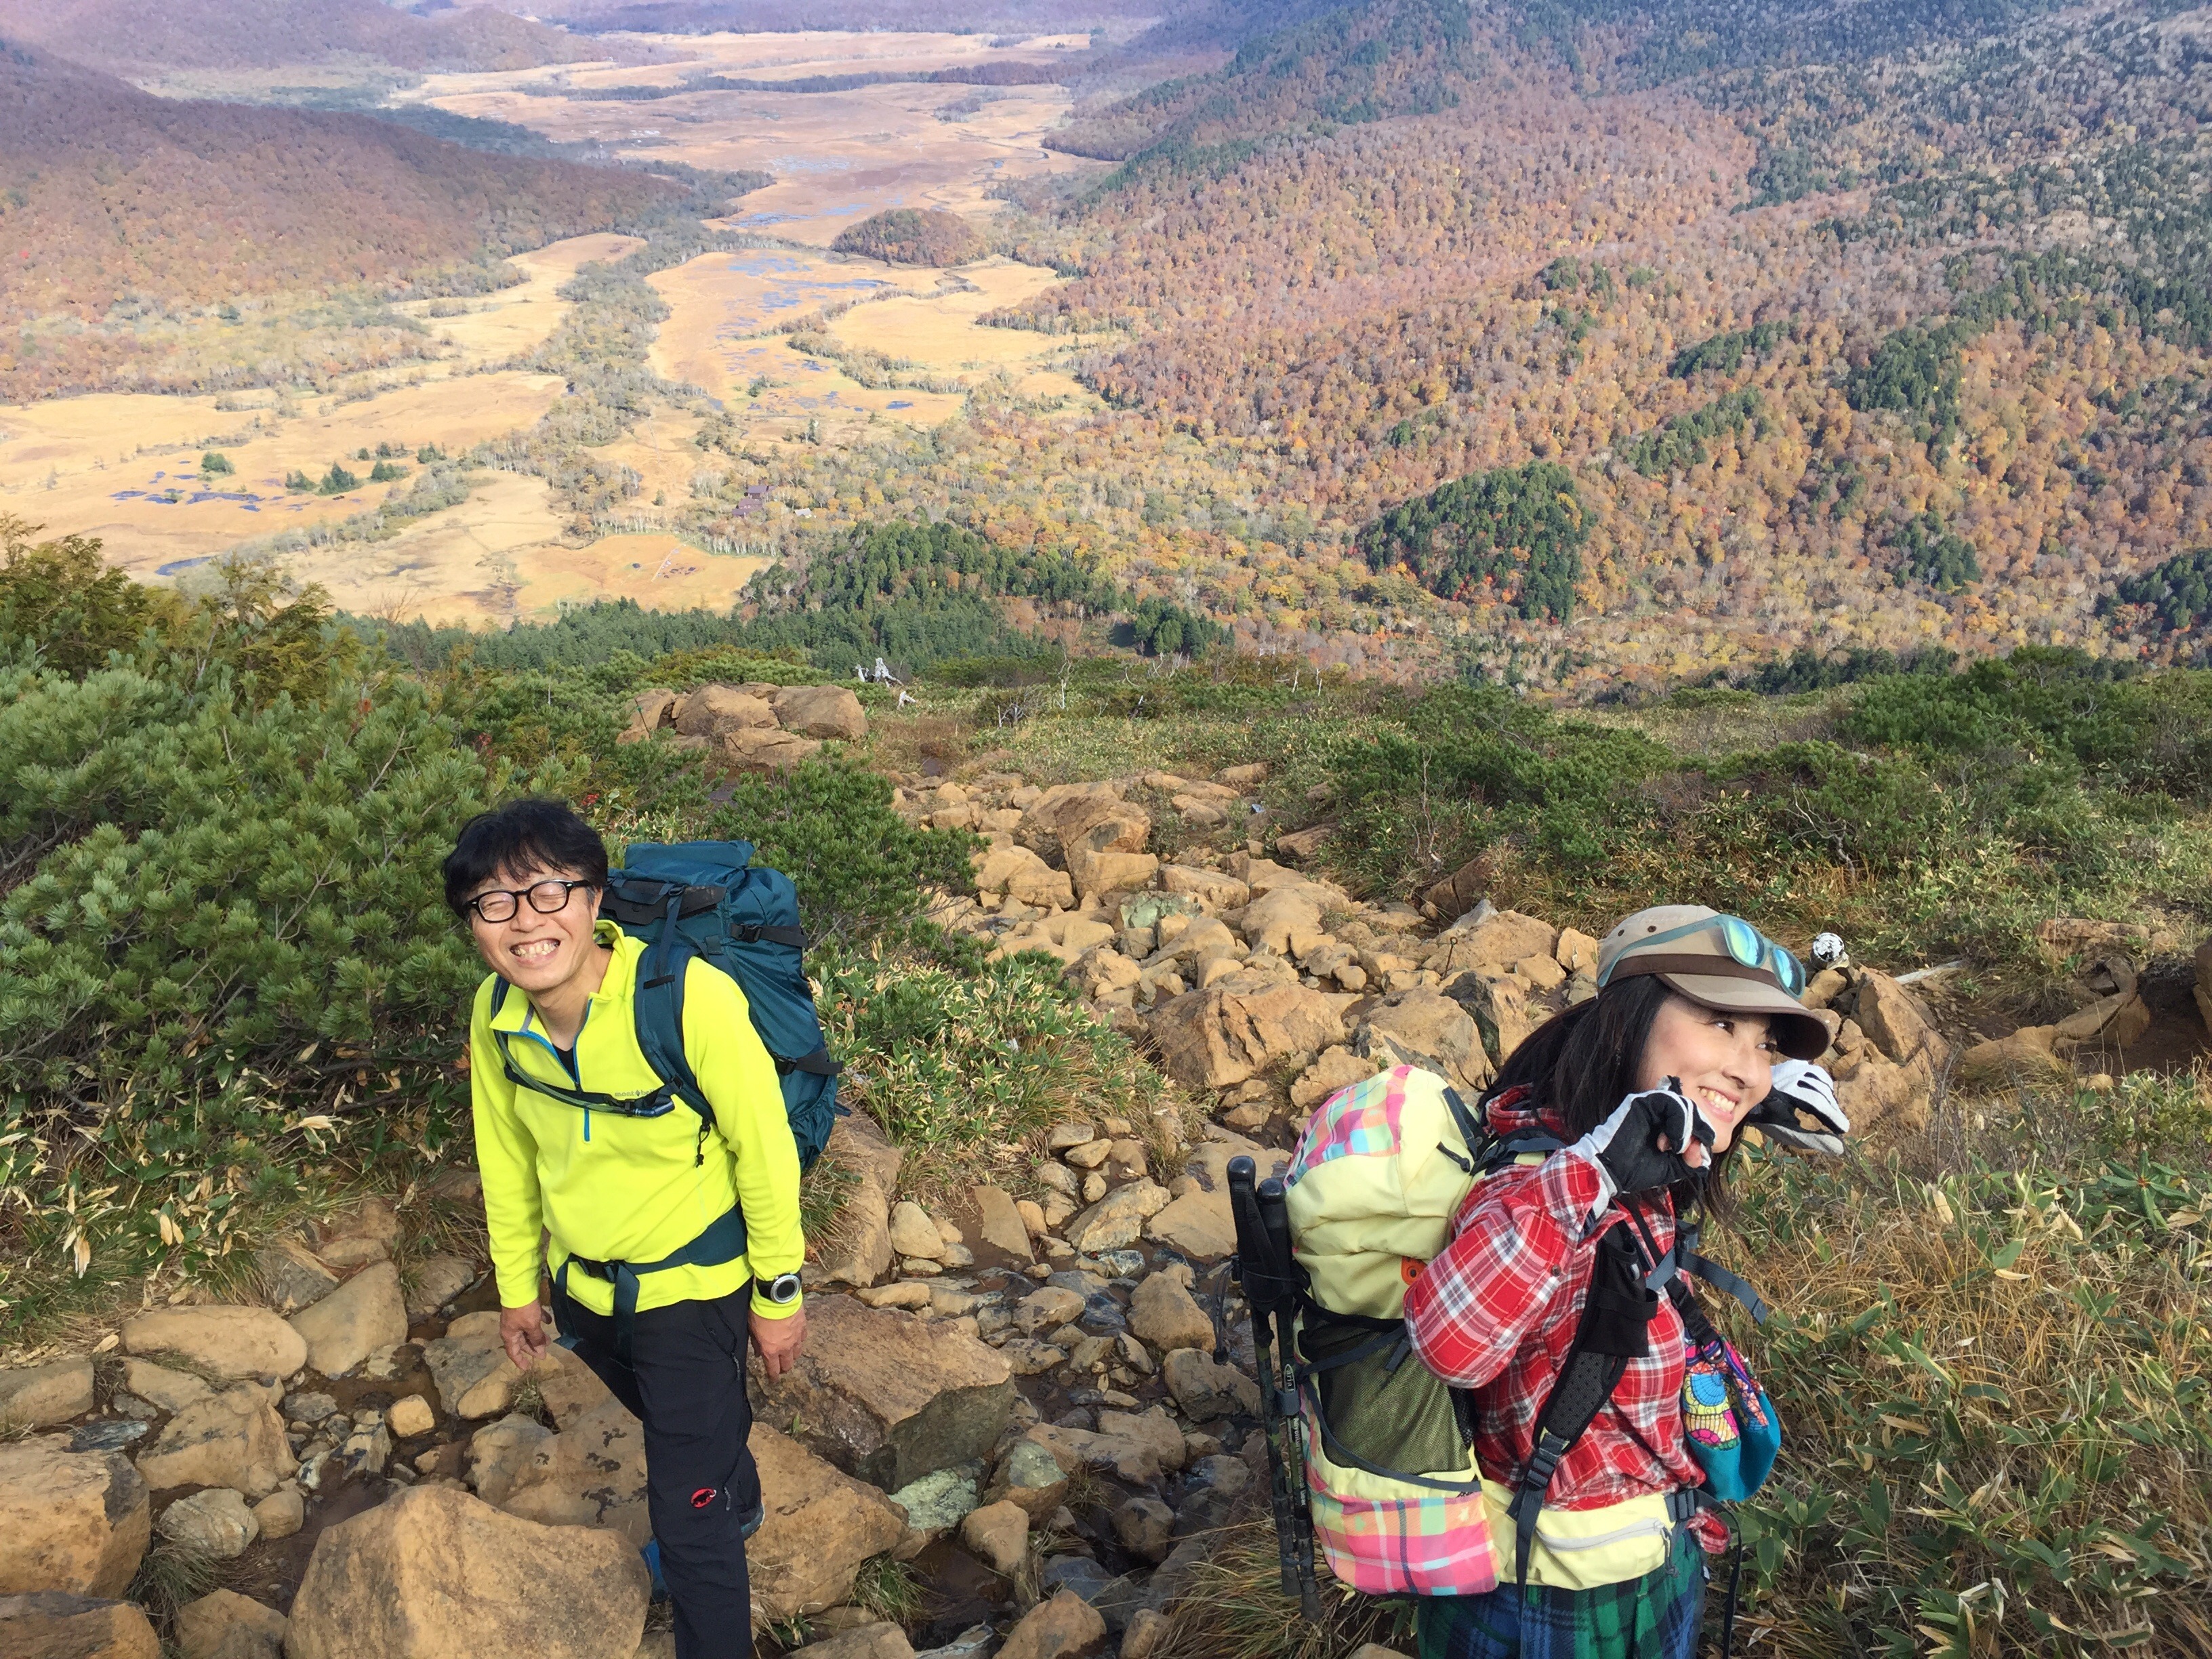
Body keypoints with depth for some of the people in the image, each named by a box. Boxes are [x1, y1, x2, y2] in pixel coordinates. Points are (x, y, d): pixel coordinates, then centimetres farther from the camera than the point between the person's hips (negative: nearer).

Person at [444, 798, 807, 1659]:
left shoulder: (691, 1000, -34)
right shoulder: (495, 1014, -17)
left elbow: (764, 1148, -21)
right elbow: (507, 1157, 0)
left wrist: (779, 1295, -12)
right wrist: (517, 1285, 11)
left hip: (692, 1287, -6)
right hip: (582, 1285, 6)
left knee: (687, 1515, -2)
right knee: (678, 1426, 33)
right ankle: (737, 1508, 64)